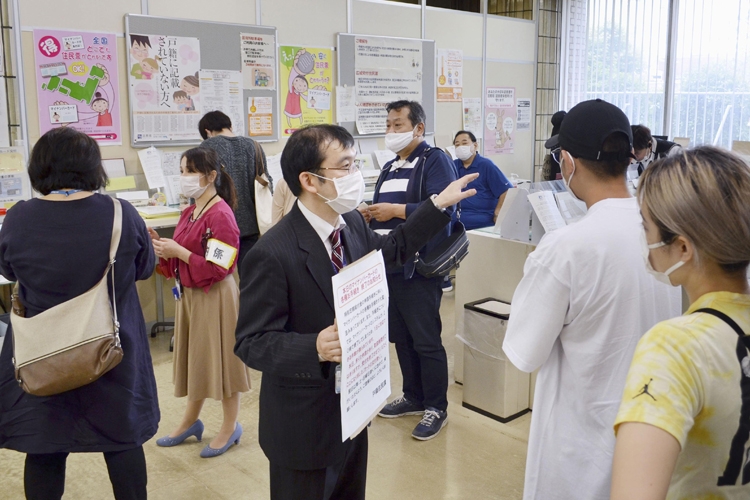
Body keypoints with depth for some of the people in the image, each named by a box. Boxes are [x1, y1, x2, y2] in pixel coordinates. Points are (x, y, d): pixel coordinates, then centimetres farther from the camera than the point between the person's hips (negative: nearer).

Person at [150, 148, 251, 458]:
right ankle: (191, 420, 34)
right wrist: (162, 246, -2)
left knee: (220, 359, 4)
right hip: (188, 294, 9)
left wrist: (179, 251, -22)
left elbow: (218, 268, -22)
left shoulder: (220, 215, -18)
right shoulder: (189, 213, 8)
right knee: (194, 358, 19)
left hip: (214, 296, -8)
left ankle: (230, 427, 20)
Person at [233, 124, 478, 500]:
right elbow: (250, 342, -22)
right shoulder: (272, 254, -27)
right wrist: (314, 348, -39)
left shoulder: (353, 224, -3)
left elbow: (391, 249, 18)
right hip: (305, 424, -7)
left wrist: (438, 205, 16)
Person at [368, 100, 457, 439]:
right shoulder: (390, 168, 19)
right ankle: (413, 398, 31)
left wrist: (395, 210, -21)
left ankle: (437, 408, 14)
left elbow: (442, 207, -22)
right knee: (400, 336, 15)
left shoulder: (435, 161, -8)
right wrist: (368, 214, 3)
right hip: (389, 266, 8)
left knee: (426, 341, 0)